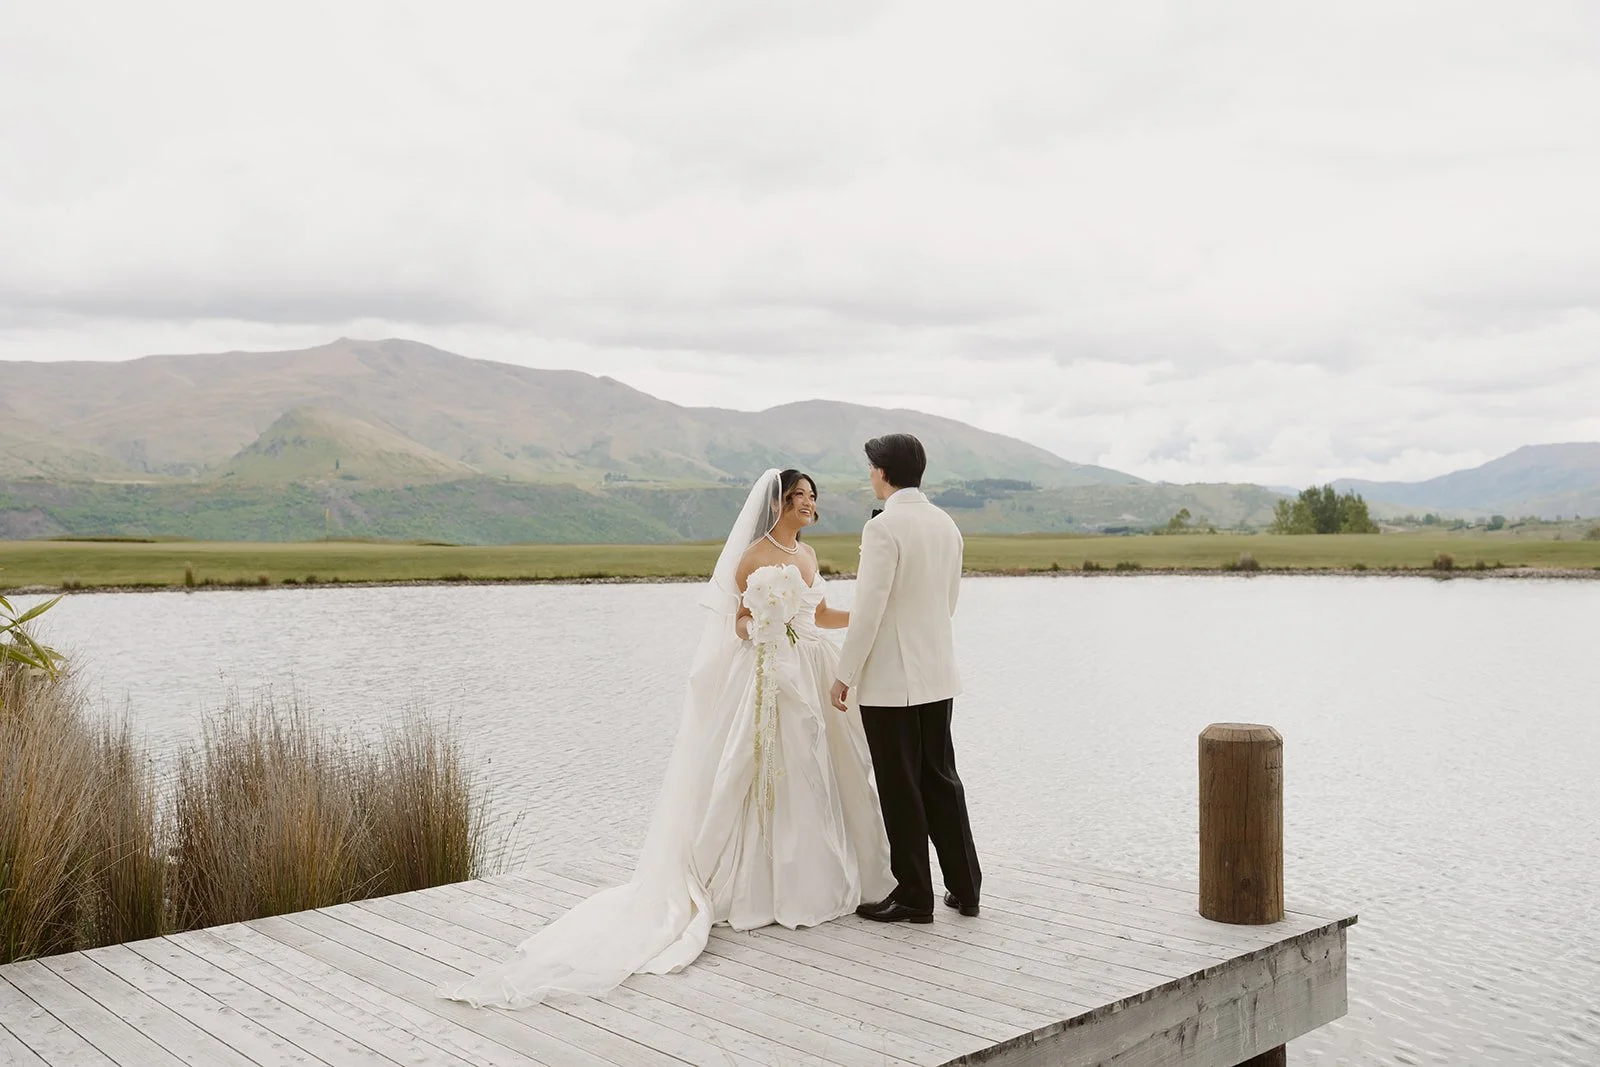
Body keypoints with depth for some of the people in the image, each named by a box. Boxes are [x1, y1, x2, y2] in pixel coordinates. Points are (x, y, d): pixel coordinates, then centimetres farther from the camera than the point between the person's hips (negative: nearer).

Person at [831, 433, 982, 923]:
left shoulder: (883, 527, -17)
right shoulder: (946, 524, 7)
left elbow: (869, 609, -19)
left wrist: (844, 675, -11)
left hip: (890, 679, -8)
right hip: (938, 674, 8)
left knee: (901, 789, 3)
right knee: (940, 778, 16)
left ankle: (914, 897, 12)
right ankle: (964, 887, 22)